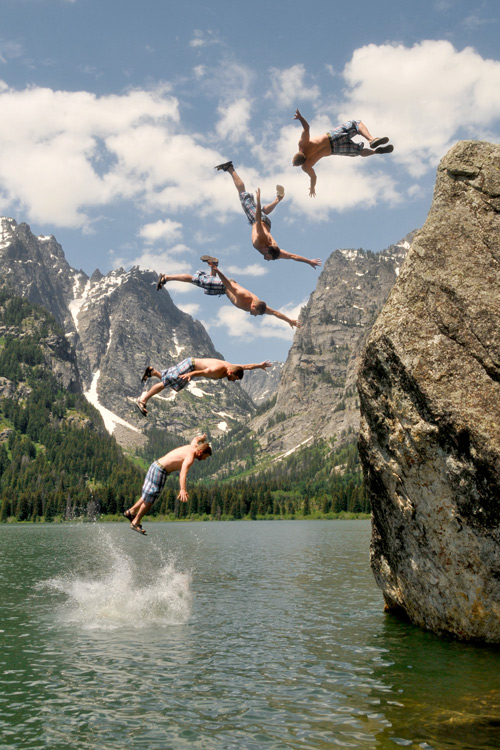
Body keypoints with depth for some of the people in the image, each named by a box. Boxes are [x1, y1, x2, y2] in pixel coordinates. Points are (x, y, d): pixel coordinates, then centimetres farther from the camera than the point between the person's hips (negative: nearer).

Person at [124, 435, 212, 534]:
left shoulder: (193, 446, 7)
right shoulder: (190, 457, -20)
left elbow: (195, 439, 33)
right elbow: (183, 472, -38)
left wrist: (202, 437, 57)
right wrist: (182, 490, -52)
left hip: (156, 465, 10)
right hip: (160, 471, -10)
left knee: (148, 495, 22)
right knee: (150, 500, 1)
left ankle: (130, 512, 32)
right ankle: (135, 523, 11)